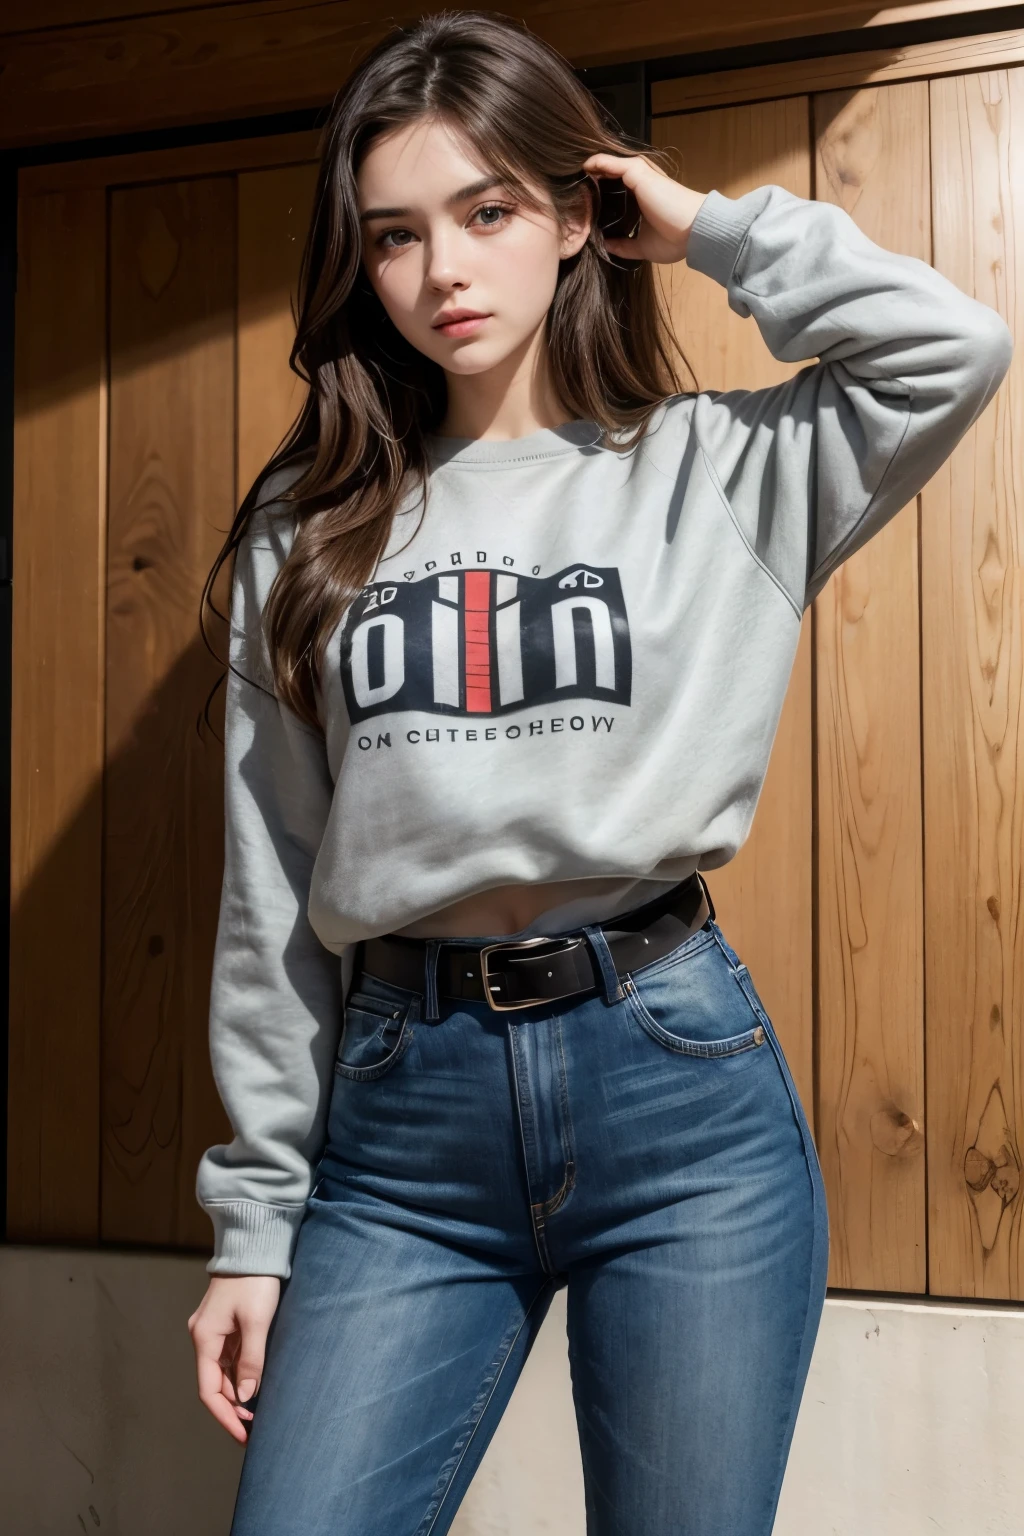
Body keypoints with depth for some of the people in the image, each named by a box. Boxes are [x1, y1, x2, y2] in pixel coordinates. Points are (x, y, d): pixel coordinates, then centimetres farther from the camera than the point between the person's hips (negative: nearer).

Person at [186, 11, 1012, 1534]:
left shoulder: (717, 469, 6)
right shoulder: (311, 530, 9)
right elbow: (269, 896, 8)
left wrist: (711, 227, 2)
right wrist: (254, 1220, 7)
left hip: (678, 1081, -1)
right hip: (400, 1118, 2)